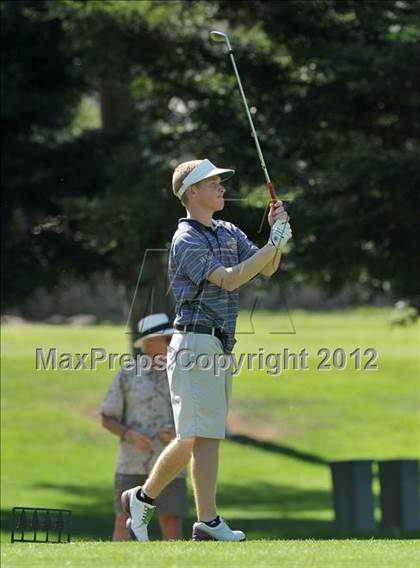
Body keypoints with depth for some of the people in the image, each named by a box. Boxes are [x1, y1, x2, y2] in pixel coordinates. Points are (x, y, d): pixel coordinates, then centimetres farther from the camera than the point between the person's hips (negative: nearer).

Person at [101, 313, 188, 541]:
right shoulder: (127, 376, 4)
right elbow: (107, 419, 7)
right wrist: (129, 435, -12)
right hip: (132, 464, -1)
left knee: (171, 522, -3)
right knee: (124, 522, -7)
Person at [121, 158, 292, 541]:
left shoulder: (229, 233, 17)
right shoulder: (187, 240, -10)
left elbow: (266, 269, 11)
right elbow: (229, 279, -21)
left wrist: (275, 234, -5)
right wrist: (274, 243, -21)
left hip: (220, 347, 9)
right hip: (196, 343, -9)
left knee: (193, 438, 11)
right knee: (205, 436, -9)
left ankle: (142, 499, 23)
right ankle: (208, 523, -8)